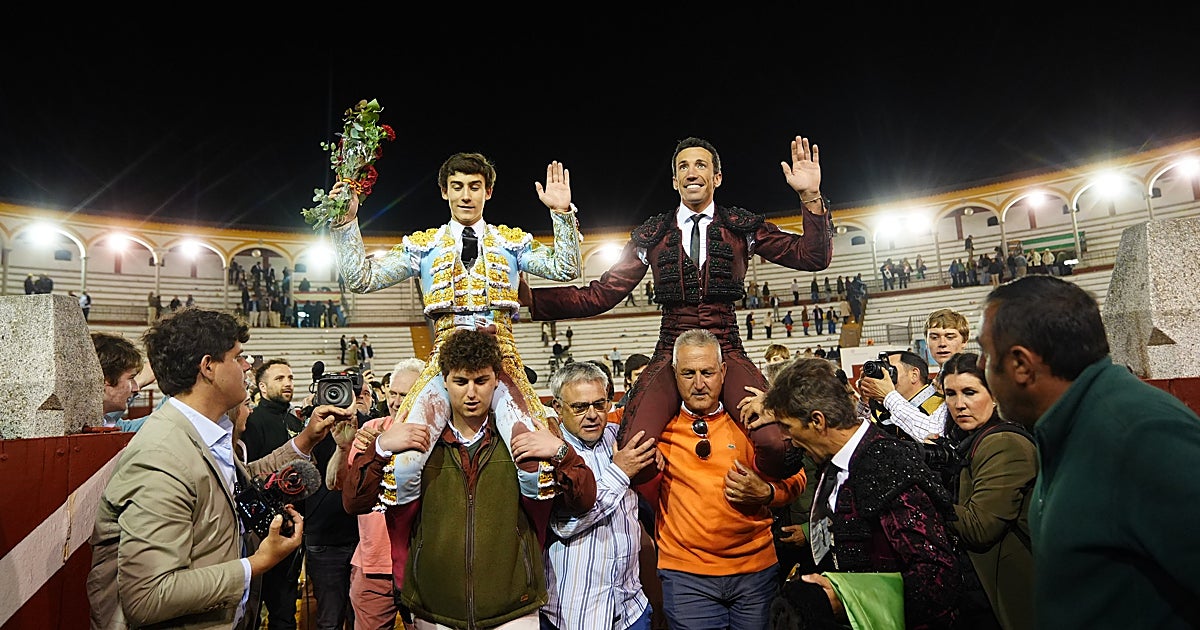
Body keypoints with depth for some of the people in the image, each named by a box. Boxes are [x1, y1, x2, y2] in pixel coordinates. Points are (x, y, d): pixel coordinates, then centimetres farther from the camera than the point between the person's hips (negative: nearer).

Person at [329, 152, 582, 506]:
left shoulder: (513, 242, 17)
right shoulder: (423, 246, 17)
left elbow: (565, 269, 4)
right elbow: (362, 279, 10)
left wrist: (563, 212, -7)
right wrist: (346, 223, 0)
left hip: (501, 357, 0)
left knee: (534, 463, -21)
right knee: (405, 462, -23)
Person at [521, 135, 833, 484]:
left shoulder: (741, 226, 11)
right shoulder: (652, 234, 12)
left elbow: (813, 257, 4)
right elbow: (601, 294, 10)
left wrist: (811, 197, -11)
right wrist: (529, 298, 0)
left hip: (727, 353, 0)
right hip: (671, 355, 0)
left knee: (778, 447, -27)